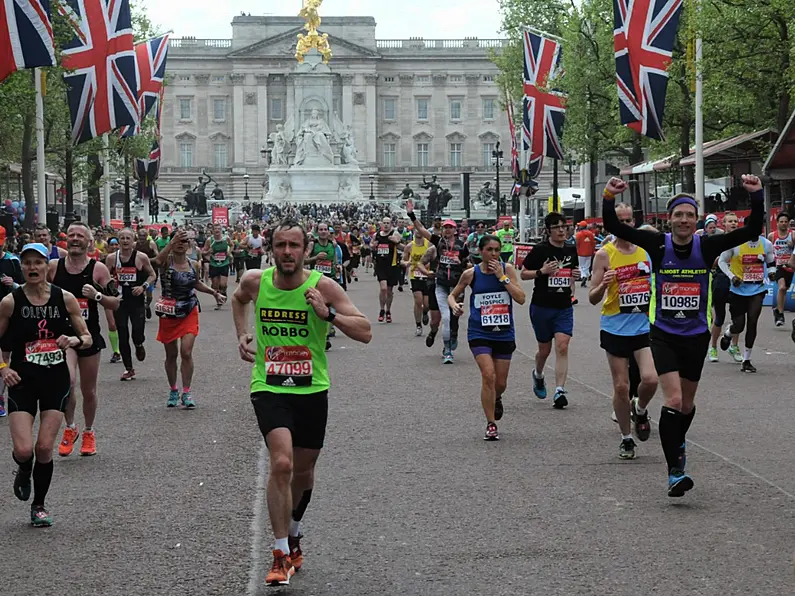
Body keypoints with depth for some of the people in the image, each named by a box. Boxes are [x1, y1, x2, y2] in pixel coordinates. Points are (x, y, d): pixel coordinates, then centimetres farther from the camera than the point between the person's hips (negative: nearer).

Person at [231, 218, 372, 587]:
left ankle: (293, 534, 45)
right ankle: (281, 555, -13)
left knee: (304, 470, 16)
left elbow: (365, 332, -14)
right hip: (268, 388, -1)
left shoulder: (322, 287, -12)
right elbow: (238, 299, 22)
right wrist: (242, 335, 7)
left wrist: (328, 313, -27)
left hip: (312, 390, 1)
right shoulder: (255, 282, -5)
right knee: (282, 463, -21)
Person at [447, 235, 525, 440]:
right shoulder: (471, 274, -4)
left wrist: (502, 277, -17)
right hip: (479, 333, -2)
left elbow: (520, 298, -12)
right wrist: (454, 305, -12)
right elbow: (452, 295, 10)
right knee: (488, 375, -19)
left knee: (501, 383, 9)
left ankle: (496, 398, 48)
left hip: (504, 333, 2)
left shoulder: (507, 269, -3)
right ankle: (491, 425, -7)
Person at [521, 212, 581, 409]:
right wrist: (541, 271, -20)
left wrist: (576, 275, 1)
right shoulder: (540, 250, -8)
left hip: (564, 307, 3)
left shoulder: (571, 250, 6)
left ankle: (560, 391, -13)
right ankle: (538, 375, 43)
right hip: (541, 306, -3)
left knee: (562, 347, -12)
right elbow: (523, 273, -4)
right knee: (545, 349, 10)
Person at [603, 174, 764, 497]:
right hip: (664, 335, -2)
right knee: (673, 401, -16)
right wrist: (609, 198, -30)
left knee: (687, 403, 17)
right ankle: (675, 472, -13)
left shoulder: (706, 246, -7)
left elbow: (752, 231, -12)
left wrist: (757, 196, -24)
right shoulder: (658, 244, -9)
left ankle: (678, 443, 49)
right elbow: (614, 227, -13)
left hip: (696, 336, 2)